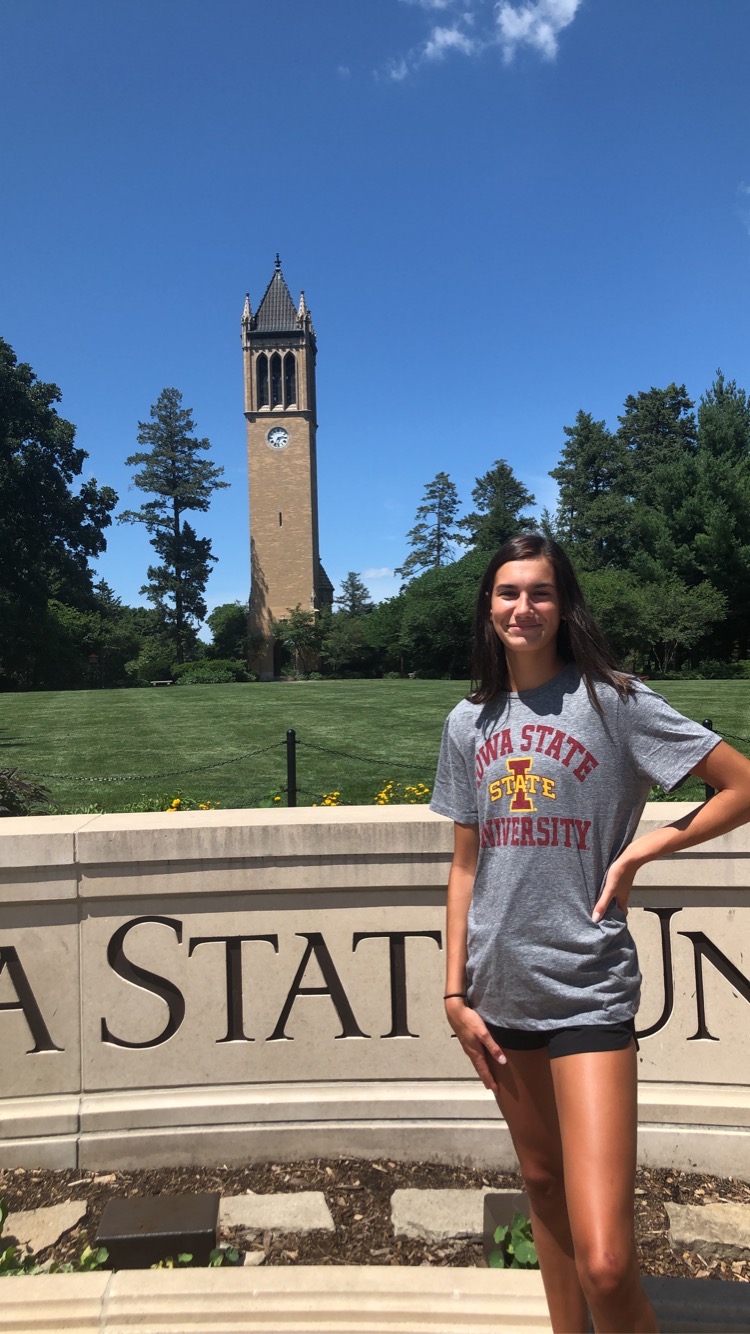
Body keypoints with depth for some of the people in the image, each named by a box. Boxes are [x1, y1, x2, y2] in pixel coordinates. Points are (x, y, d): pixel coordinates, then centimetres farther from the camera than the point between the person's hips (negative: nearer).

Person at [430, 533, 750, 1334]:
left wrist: (640, 852, -11)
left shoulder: (613, 701, -6)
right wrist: (456, 994, 6)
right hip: (501, 992, 5)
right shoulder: (468, 723, 7)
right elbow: (465, 867, 10)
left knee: (604, 1264, -10)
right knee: (542, 1183, 21)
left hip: (587, 994, -4)